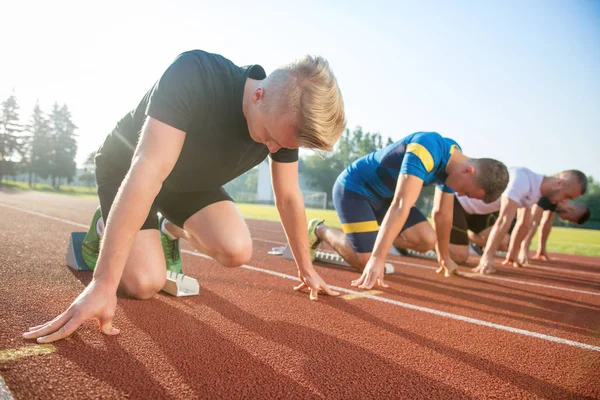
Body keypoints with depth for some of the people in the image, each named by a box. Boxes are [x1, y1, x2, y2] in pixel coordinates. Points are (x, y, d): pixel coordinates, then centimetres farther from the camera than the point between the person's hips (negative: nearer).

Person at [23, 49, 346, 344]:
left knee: (236, 252, -20)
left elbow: (289, 197, -8)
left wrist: (306, 268, 0)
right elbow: (147, 172, -44)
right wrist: (104, 283, -45)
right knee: (146, 284, -19)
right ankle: (105, 230, 13)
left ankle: (177, 230, 13)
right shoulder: (194, 74, -38)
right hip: (126, 167, -4)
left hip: (192, 179, 5)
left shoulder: (287, 119, -19)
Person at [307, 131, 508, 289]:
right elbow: (401, 205, -41)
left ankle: (375, 236, 14)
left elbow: (442, 213, 9)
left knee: (426, 240, -8)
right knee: (366, 263, -15)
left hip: (383, 194, 8)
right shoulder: (427, 150, -33)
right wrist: (377, 259, -45)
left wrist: (444, 255, 19)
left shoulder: (454, 164, -3)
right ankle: (319, 230, 7)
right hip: (353, 189, -8)